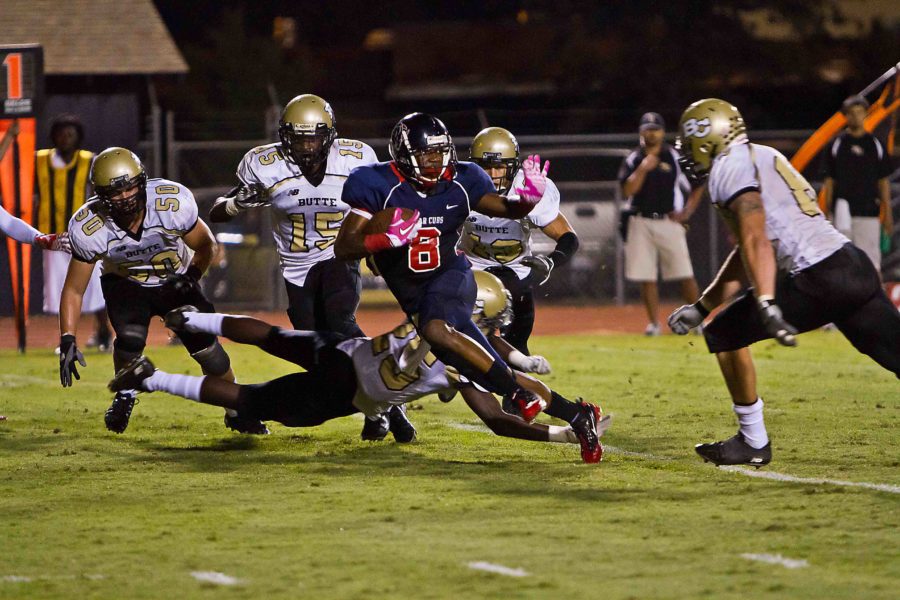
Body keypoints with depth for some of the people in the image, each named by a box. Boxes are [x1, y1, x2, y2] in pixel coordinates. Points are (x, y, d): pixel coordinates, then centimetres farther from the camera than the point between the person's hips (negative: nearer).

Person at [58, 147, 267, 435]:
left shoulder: (173, 202, -30)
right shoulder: (89, 228, -27)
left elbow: (206, 245, -9)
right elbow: (73, 290, -16)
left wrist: (192, 276, -21)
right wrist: (67, 341, -24)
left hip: (175, 279, 0)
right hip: (125, 283, 0)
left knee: (204, 343, -14)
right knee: (130, 338, -28)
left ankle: (236, 411, 8)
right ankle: (124, 395, 2)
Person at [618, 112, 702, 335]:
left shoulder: (675, 158, 3)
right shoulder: (632, 160, 5)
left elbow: (697, 187, 9)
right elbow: (627, 191, -7)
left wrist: (687, 212, 0)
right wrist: (643, 168, -16)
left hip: (669, 223, -1)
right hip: (641, 223, 1)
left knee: (685, 275, -6)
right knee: (646, 278, 1)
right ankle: (654, 323, 7)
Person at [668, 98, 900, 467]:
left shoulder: (731, 168, -2)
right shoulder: (762, 160, 27)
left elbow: (756, 242, -18)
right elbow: (745, 256, 32)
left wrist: (767, 305, -28)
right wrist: (701, 308, 34)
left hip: (818, 279, -9)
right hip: (856, 266, 9)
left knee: (723, 335, 5)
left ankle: (753, 443, 10)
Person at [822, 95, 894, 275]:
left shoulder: (875, 144, 8)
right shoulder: (837, 144, 6)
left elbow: (883, 181, 10)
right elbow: (829, 181, 8)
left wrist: (887, 213, 6)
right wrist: (827, 211, 2)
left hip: (868, 212, 0)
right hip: (842, 211, 0)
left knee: (870, 260, -5)